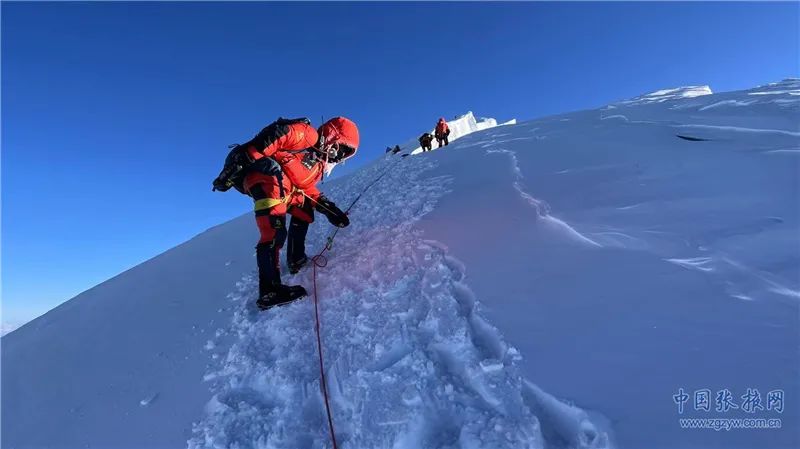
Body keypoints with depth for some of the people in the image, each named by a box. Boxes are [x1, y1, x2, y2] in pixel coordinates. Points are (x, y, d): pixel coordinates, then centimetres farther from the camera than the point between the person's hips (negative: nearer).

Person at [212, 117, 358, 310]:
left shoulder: (319, 163, 24)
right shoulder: (307, 134, -3)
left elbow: (308, 188, 26)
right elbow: (275, 136, -15)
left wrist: (327, 208, 14)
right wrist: (247, 158, -25)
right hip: (266, 176, -11)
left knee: (304, 211, 26)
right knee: (275, 232, -23)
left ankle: (296, 260, 28)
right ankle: (269, 291, -26)